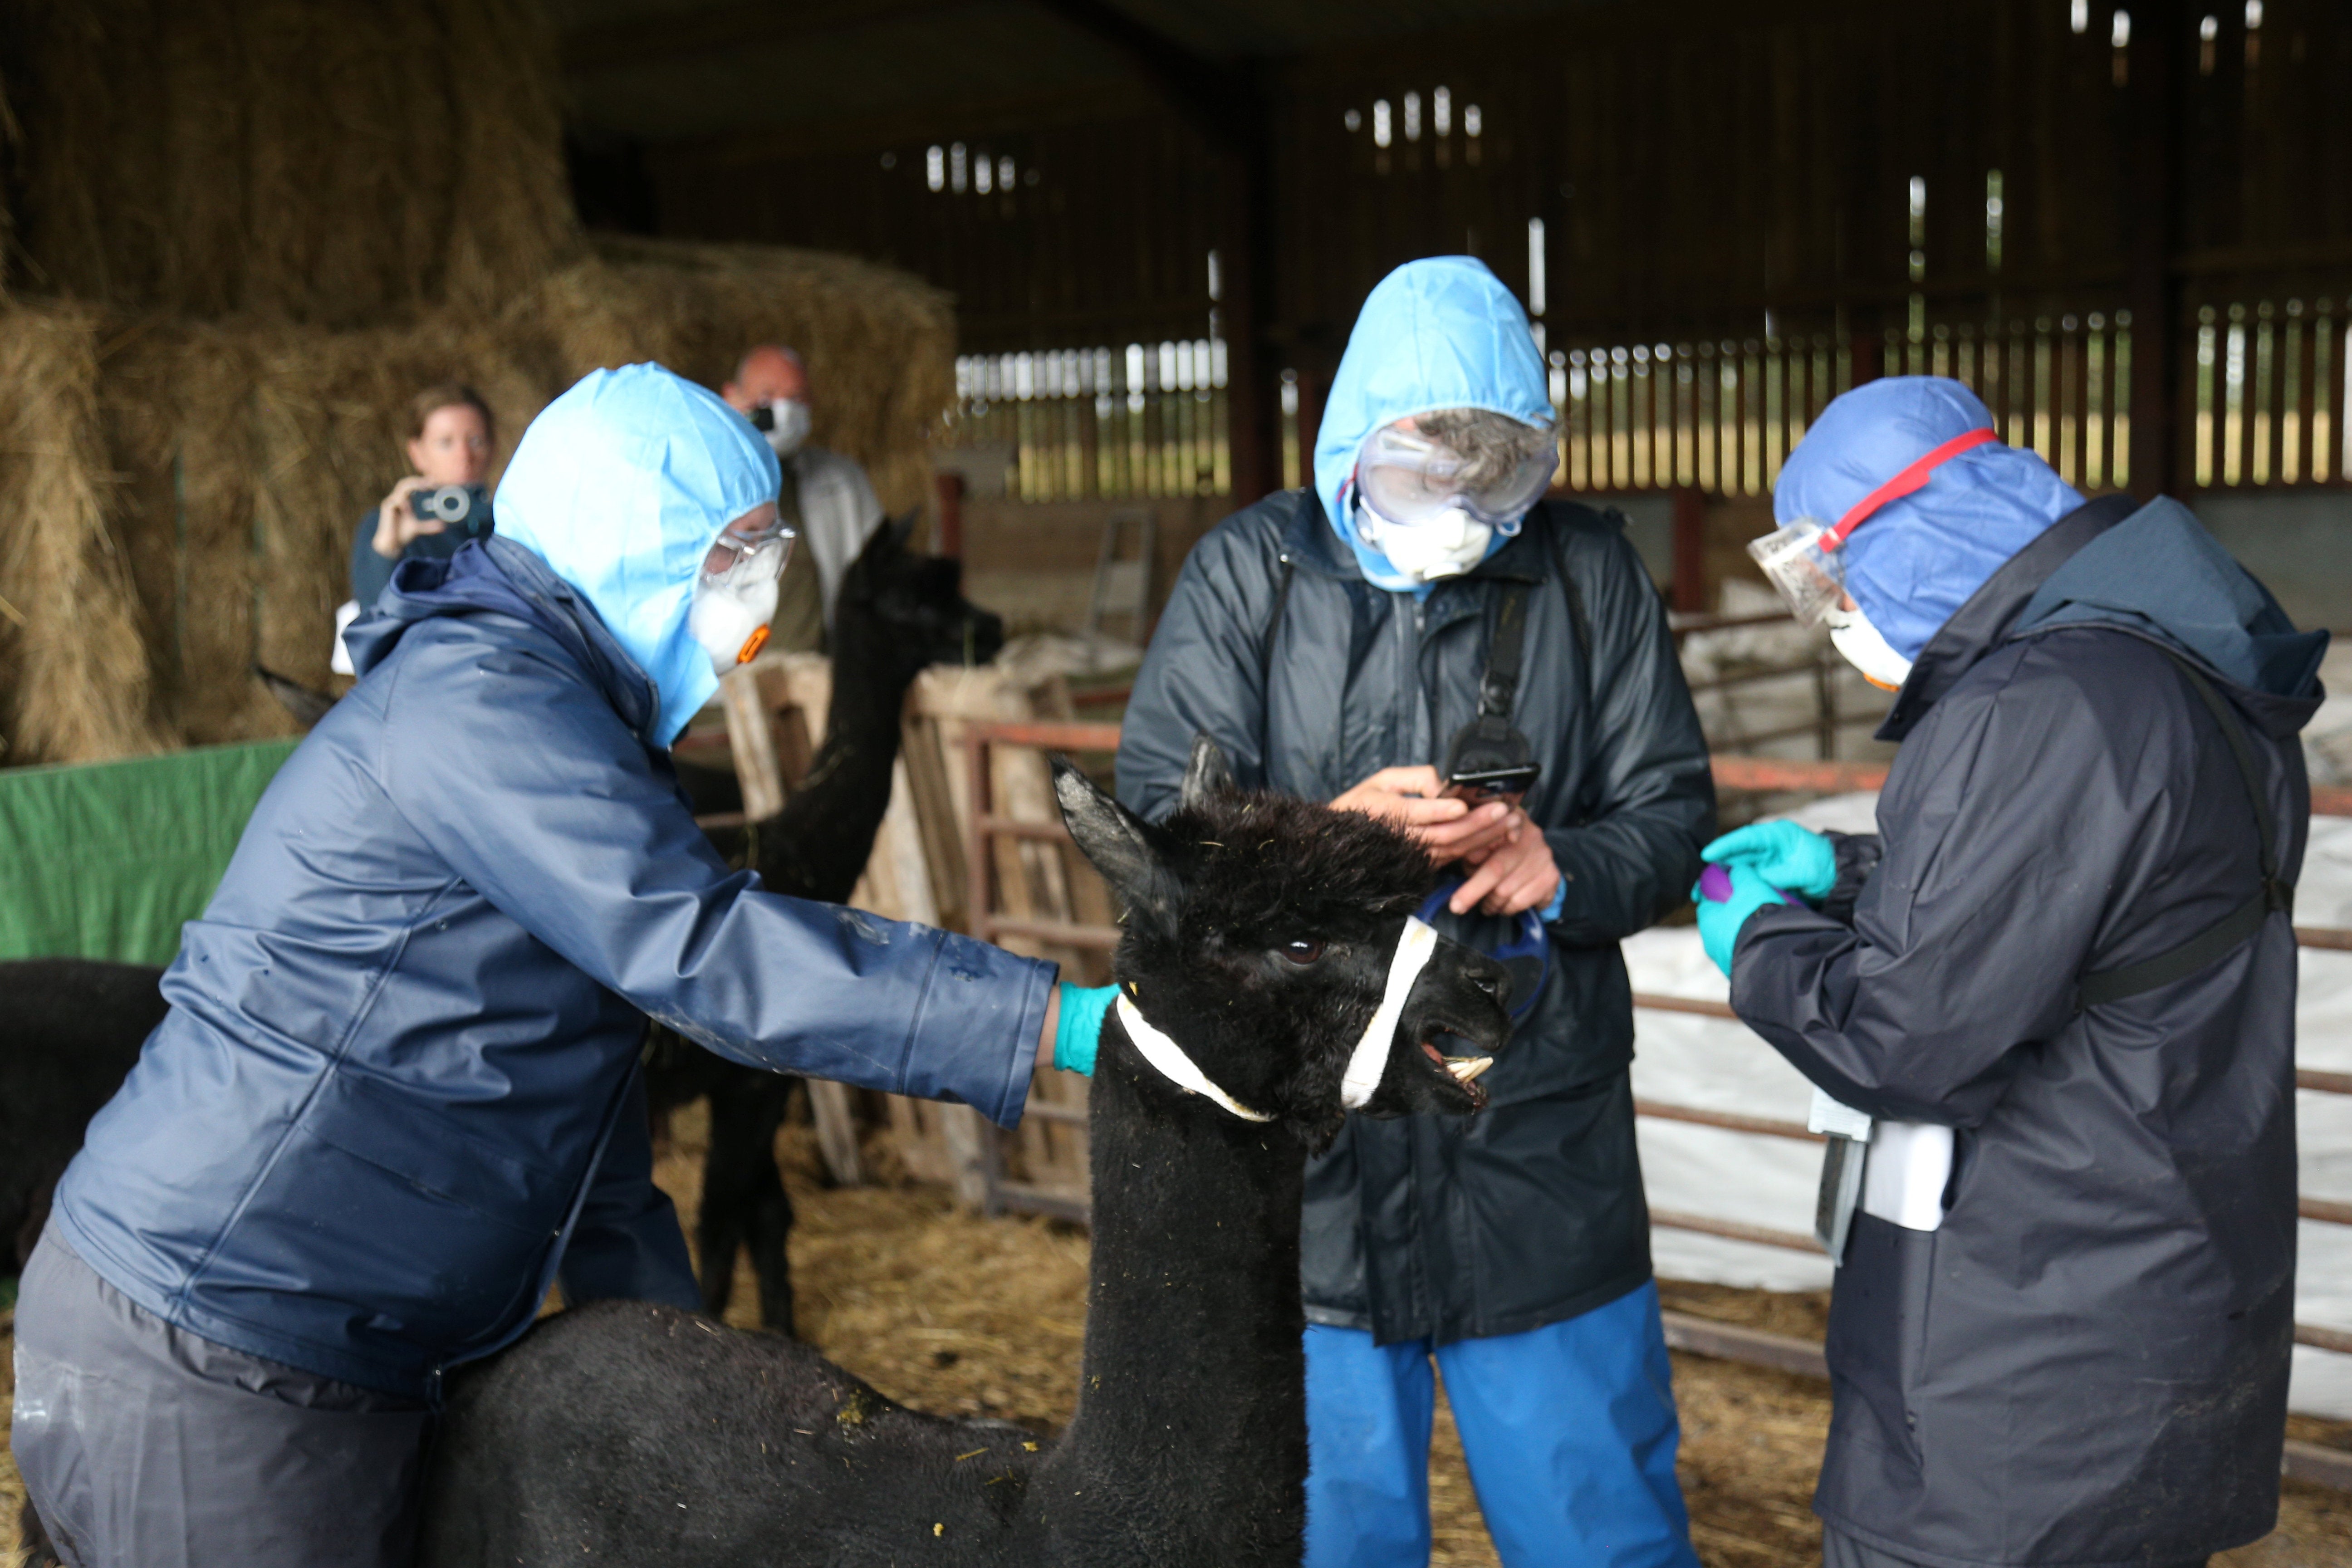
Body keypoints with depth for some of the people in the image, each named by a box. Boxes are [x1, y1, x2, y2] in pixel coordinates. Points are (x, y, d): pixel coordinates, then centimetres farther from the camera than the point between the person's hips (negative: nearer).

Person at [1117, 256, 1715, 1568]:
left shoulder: (1589, 571, 5)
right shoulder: (1251, 570, 2)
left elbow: (1672, 813, 8)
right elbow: (1155, 820, -4)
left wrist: (1565, 867, -14)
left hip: (1545, 1173, 1)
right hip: (1307, 1174, 0)